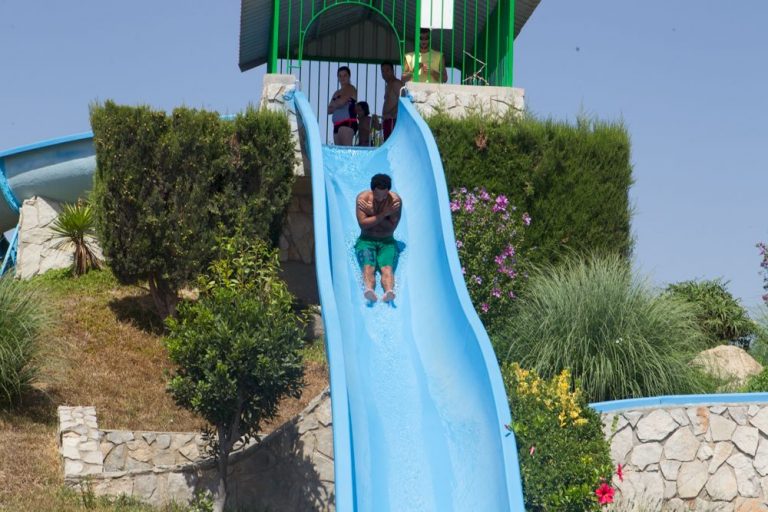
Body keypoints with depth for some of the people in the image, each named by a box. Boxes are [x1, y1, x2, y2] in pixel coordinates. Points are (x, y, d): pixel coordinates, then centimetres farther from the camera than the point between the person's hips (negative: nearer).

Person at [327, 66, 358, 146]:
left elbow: (340, 102, -12)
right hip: (337, 125, 8)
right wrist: (337, 104, -2)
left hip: (348, 123, -8)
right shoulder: (337, 93, 25)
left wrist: (333, 104, 9)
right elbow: (329, 110, 16)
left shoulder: (350, 88, 2)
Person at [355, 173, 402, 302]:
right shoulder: (363, 197, -5)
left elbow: (391, 227, -12)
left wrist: (372, 213, -14)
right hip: (366, 240, 0)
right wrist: (384, 214, -16)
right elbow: (363, 224, -14)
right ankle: (369, 289, -59)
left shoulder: (395, 200, -6)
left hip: (387, 242, 0)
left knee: (387, 267, -29)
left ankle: (389, 291, -58)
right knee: (368, 267, -30)